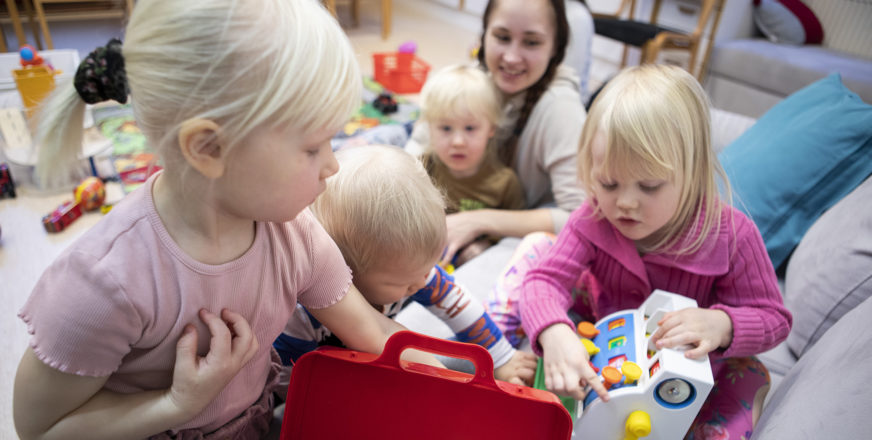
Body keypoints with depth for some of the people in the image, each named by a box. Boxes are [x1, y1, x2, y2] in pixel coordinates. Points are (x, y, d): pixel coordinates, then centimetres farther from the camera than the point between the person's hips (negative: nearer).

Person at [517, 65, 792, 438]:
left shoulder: (731, 235, -25)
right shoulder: (594, 219, -21)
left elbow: (774, 318, -14)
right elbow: (545, 280, -28)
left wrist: (721, 325, -38)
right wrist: (553, 333, -51)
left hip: (689, 363, 0)